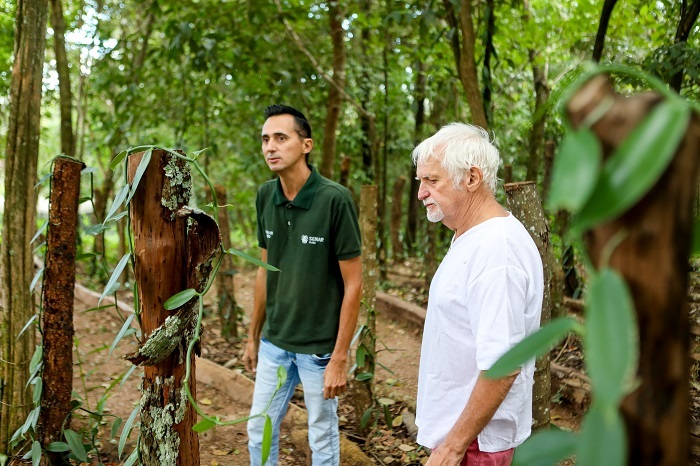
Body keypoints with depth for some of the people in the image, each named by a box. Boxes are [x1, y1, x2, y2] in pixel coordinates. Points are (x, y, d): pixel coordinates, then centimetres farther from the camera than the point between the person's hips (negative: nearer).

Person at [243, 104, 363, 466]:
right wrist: (253, 336, 13)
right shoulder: (265, 197, -1)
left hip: (319, 345, -5)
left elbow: (353, 285, -15)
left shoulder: (335, 199, -18)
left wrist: (339, 358, -15)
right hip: (274, 341, 5)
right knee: (259, 430, 16)